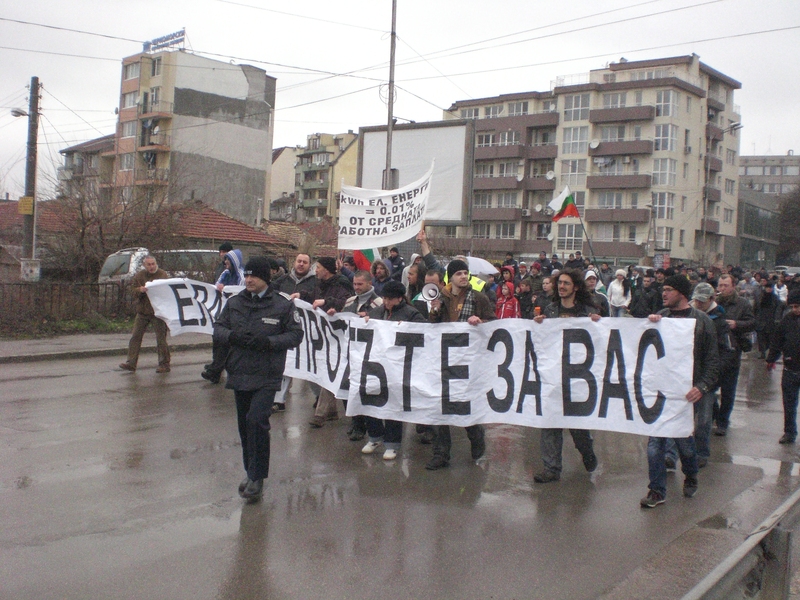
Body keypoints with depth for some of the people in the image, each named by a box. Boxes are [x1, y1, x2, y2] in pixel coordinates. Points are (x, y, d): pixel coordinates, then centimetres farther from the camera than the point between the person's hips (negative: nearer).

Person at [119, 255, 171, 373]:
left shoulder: (163, 275, -3)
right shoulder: (139, 276, 10)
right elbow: (133, 291, 4)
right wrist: (140, 290, -17)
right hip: (142, 311, 5)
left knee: (161, 338, 0)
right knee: (135, 337, 4)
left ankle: (164, 364, 8)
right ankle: (131, 363, 9)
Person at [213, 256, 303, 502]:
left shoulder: (282, 305, -4)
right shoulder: (234, 303, 8)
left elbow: (296, 334, -3)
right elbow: (218, 328, 11)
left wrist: (269, 341, -18)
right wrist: (232, 336, -12)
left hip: (267, 377, -5)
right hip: (239, 374, 5)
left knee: (257, 420, -18)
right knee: (244, 424, 13)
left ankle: (257, 478, -8)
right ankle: (251, 472, 30)